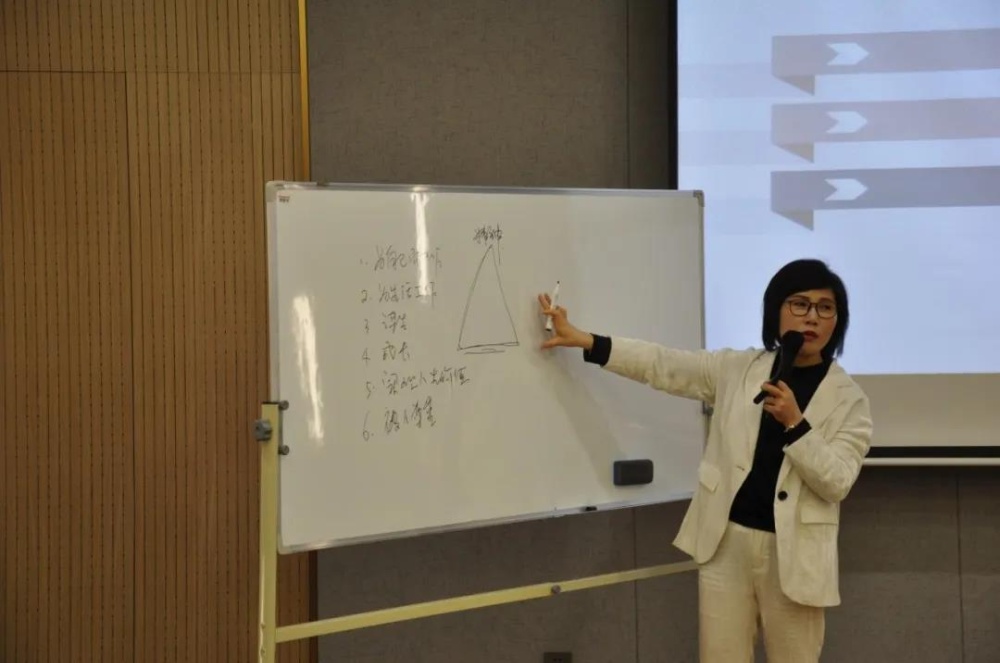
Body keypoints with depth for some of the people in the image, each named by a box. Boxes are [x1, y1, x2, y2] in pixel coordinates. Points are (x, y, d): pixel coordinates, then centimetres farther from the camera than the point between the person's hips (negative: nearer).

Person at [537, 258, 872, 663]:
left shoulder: (849, 399, -1)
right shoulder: (736, 368, 5)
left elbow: (837, 483, -9)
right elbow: (661, 365, 6)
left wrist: (794, 423, -22)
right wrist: (583, 340, 0)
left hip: (793, 552, -1)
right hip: (726, 541, 2)